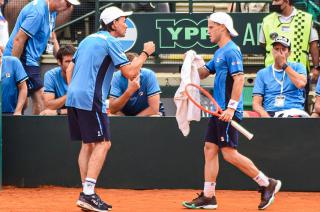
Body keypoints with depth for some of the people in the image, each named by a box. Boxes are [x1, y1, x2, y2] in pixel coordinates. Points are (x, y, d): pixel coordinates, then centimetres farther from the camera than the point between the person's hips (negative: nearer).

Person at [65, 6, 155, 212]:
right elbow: (130, 72, -11)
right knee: (103, 143, -7)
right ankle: (88, 194, -16)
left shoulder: (88, 39, 20)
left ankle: (87, 194, 12)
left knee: (88, 144, 13)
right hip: (90, 100, -9)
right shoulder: (111, 42, -6)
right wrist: (145, 53, 1)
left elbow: (70, 69, 22)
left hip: (73, 98, 9)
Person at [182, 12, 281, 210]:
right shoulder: (219, 52, 18)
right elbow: (203, 73, 25)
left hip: (228, 112, -10)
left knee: (229, 153, -10)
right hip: (219, 110, 10)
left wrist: (231, 107, -25)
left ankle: (267, 184, -2)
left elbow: (239, 78, -20)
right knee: (210, 149, 7)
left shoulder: (231, 51, -12)